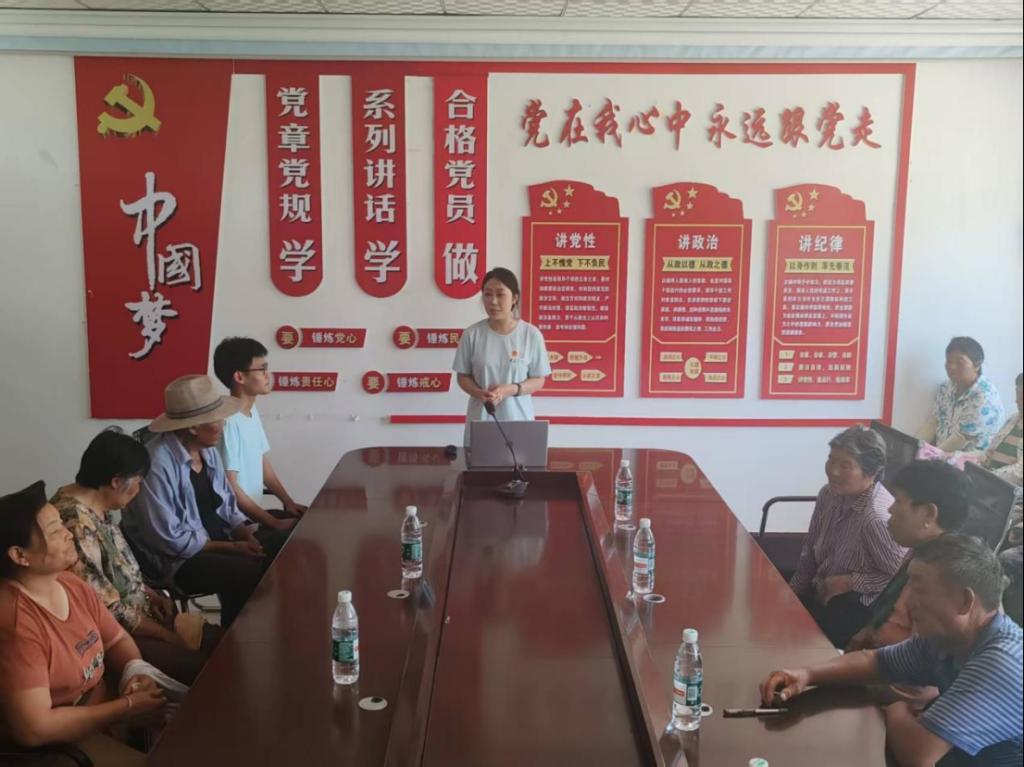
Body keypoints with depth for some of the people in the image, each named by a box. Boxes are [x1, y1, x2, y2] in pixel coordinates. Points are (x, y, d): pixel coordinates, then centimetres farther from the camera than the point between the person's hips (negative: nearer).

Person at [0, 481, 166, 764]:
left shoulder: (72, 584, -1)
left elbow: (118, 640, 12)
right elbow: (34, 729, -28)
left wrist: (136, 673, -10)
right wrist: (127, 708, -21)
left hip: (104, 703, 8)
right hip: (60, 742, -8)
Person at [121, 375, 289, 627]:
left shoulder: (208, 451, 2)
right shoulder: (158, 464, -24)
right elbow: (170, 540, -23)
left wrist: (248, 538, -9)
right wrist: (233, 547, -20)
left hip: (220, 538, 8)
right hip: (178, 558, -8)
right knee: (248, 574, -28)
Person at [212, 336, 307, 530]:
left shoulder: (252, 411, 6)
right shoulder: (228, 422, -22)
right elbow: (230, 488, -22)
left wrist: (288, 502, 6)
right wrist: (275, 524, -19)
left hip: (253, 512, 9)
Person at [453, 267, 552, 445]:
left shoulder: (531, 335, -6)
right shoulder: (472, 334, -4)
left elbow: (538, 381, 0)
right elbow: (463, 376, 4)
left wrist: (510, 390, -17)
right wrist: (479, 393, -16)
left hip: (517, 419, 0)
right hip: (481, 419, 1)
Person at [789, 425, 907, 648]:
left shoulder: (878, 517, -28)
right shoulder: (829, 494, -4)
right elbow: (810, 550, 9)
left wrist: (851, 582, -19)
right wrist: (793, 590, 2)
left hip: (856, 607, -7)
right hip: (819, 591, 7)